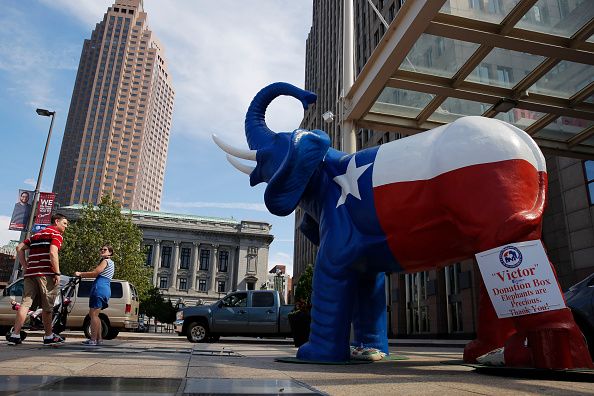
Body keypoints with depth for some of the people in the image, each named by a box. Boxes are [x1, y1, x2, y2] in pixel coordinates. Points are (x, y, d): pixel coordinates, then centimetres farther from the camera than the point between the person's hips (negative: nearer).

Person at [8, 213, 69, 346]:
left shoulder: (37, 234, 24)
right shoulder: (56, 234, -1)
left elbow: (20, 248, 18)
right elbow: (53, 253, -16)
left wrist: (25, 266, 16)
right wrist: (57, 273, -15)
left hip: (30, 273, 7)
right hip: (46, 273, -7)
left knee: (25, 303, 5)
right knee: (47, 307, 3)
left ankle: (15, 335, -1)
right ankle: (49, 336, 14)